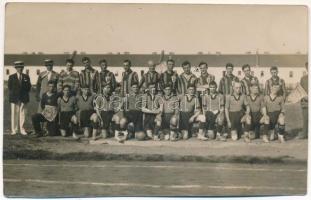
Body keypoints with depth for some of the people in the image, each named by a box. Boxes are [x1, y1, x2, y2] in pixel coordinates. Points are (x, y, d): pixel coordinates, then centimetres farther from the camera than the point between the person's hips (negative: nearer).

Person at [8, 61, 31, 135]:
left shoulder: (26, 77, 10)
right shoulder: (11, 77, 7)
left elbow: (29, 87, 9)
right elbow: (10, 87, 4)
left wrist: (25, 94, -2)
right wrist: (13, 95, -2)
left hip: (23, 98, 1)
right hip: (14, 98, -1)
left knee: (22, 114, 0)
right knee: (14, 114, 0)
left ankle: (22, 129, 5)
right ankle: (14, 130, 6)